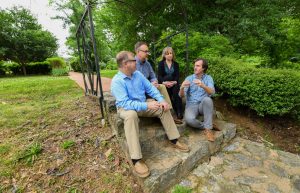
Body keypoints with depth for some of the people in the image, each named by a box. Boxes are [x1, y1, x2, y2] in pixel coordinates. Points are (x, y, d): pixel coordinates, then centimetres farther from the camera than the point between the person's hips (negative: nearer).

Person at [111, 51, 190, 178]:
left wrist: (161, 100, -15)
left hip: (143, 104, 6)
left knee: (163, 108, -7)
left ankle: (174, 140, 5)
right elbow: (124, 103, -31)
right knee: (131, 115, -40)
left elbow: (150, 88, 1)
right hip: (126, 108, -6)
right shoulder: (117, 81, -21)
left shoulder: (138, 74, 0)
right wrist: (147, 106, -36)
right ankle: (136, 160, -34)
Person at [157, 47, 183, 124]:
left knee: (177, 95, -29)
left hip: (174, 84, 2)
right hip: (164, 84, -1)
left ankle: (179, 116, -29)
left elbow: (177, 76, 4)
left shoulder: (176, 64, 17)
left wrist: (174, 82, -20)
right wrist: (164, 82, -24)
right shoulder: (161, 63, 10)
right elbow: (159, 76, -3)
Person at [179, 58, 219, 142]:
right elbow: (181, 95, -8)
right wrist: (182, 88, -31)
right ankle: (207, 126, -4)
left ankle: (208, 128, -21)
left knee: (207, 99, -35)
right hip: (191, 105, 0)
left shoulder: (208, 78, 3)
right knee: (189, 119, -33)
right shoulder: (189, 78, 2)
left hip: (203, 105, 1)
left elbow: (212, 92, -16)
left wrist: (203, 86, -37)